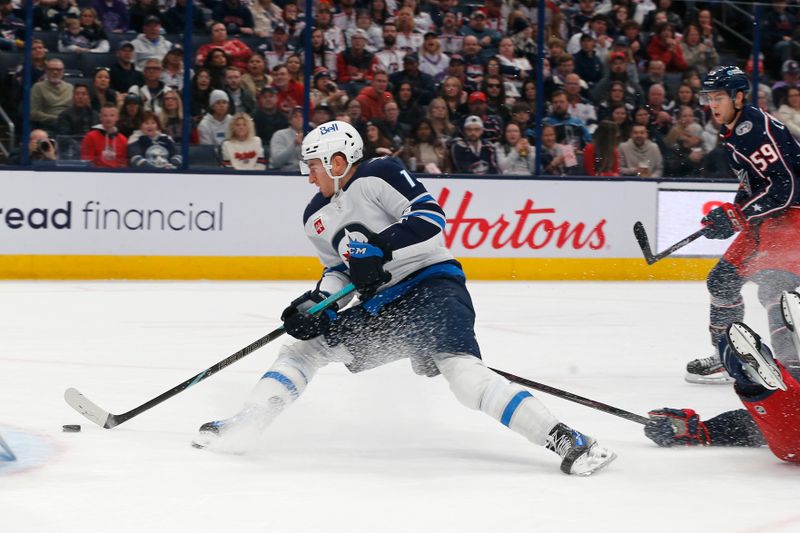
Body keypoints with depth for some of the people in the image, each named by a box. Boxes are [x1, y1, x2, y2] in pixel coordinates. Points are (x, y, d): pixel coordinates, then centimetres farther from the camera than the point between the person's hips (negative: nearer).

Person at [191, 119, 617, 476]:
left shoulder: (379, 176, -10)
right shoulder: (317, 217, 16)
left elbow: (429, 219, -18)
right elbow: (339, 271, 18)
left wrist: (378, 247, -27)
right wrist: (317, 302, -1)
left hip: (432, 287, -9)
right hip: (379, 308, 9)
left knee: (462, 371, -29)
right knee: (305, 345, 9)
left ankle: (565, 440, -33)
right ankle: (241, 427, 13)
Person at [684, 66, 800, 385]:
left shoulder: (757, 128, -20)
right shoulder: (731, 134, 13)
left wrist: (737, 215, -24)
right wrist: (730, 214, 11)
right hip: (766, 217, 11)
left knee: (773, 284, -26)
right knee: (723, 279, 13)